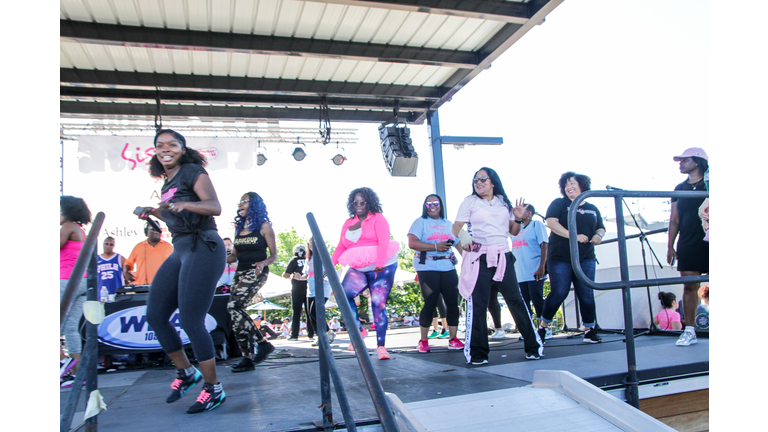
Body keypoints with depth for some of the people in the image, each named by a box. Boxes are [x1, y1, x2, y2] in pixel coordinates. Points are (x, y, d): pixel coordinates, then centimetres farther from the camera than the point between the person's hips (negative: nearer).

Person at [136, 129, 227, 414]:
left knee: (191, 321, -10)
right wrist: (152, 212, 23)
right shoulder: (168, 181, 20)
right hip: (180, 251, 9)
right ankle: (185, 372, 24)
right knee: (155, 316, 6)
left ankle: (214, 389, 5)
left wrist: (184, 204, -33)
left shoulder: (193, 171, -4)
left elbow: (215, 207, -18)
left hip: (203, 249, -9)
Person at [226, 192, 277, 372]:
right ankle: (247, 358, 6)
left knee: (234, 307, -21)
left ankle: (263, 343, -11)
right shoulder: (239, 227, 16)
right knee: (237, 310, -1)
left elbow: (273, 255, -3)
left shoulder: (264, 226, -2)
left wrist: (263, 263, -23)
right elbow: (235, 255, 19)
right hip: (240, 272, 7)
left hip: (256, 273, -7)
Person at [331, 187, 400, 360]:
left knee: (378, 304, -8)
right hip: (358, 269, 4)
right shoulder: (348, 223, 17)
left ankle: (381, 346, 0)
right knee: (343, 293, -20)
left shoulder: (378, 218, 0)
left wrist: (379, 265, -28)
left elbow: (384, 242, -14)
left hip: (382, 268, -4)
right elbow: (340, 247, 14)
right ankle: (358, 330, -4)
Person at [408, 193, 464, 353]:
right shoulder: (420, 222, 3)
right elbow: (412, 243, -11)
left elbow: (460, 244, 18)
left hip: (448, 267, 5)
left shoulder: (449, 224, 19)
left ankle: (453, 339, 9)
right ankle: (423, 340, 9)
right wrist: (435, 247, -16)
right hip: (427, 268, -4)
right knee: (430, 303, -4)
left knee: (453, 301, -1)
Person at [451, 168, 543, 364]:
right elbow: (456, 226, -1)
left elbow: (513, 231, 18)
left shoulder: (504, 202, 14)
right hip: (479, 258, -2)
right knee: (477, 304, -6)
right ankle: (477, 353, 2)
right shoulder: (470, 201, 6)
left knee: (515, 300, 1)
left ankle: (533, 346, 12)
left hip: (503, 256, 3)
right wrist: (463, 235, -22)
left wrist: (518, 218, -2)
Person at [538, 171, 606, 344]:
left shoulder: (592, 209, 17)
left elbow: (601, 228, 25)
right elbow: (551, 222, -11)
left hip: (586, 258, 4)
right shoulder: (559, 204, 3)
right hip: (560, 257, -3)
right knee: (558, 293, -5)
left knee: (587, 294, -1)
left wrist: (599, 235, -1)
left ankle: (590, 330, 9)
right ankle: (543, 325, 12)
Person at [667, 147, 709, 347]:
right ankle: (689, 331, 5)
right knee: (689, 287, 1)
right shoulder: (680, 189, 13)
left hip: (710, 243, -3)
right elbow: (674, 220, 13)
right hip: (687, 246, 3)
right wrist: (670, 246, 9)